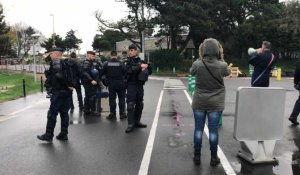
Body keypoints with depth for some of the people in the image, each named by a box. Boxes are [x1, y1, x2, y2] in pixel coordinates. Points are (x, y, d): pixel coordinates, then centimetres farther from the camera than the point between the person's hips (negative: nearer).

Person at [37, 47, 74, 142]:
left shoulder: (55, 62, -11)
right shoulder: (65, 63, 14)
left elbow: (59, 75, -25)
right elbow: (69, 76, 14)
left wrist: (67, 85, -17)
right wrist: (69, 85, 6)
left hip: (58, 92, -8)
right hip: (67, 91, 8)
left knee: (52, 113, 0)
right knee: (64, 113, 12)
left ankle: (48, 135, 6)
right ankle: (63, 134, 16)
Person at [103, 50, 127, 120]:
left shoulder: (106, 63, -3)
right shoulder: (121, 63, -8)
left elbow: (103, 73, 1)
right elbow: (125, 72, -7)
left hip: (111, 84, 1)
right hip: (120, 83, -1)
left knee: (112, 99, 7)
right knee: (121, 99, 9)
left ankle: (112, 114, 10)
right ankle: (122, 114, 13)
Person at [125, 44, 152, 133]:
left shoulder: (141, 61, 9)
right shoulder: (127, 61, -1)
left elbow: (149, 71, 14)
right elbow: (129, 70, -19)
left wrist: (146, 68, -6)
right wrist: (140, 67, -18)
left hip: (140, 85, 5)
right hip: (131, 85, -4)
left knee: (139, 104, 11)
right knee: (130, 105, -8)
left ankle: (137, 121, 23)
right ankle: (130, 124, -2)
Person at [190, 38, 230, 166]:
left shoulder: (197, 64, -13)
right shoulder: (222, 65, -13)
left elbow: (192, 72, 10)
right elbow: (227, 73, 10)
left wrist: (200, 59, 10)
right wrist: (221, 59, 11)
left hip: (199, 102, 1)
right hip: (215, 103, 0)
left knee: (198, 129, 11)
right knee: (213, 130, 8)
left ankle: (197, 156, 20)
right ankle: (213, 158, 19)